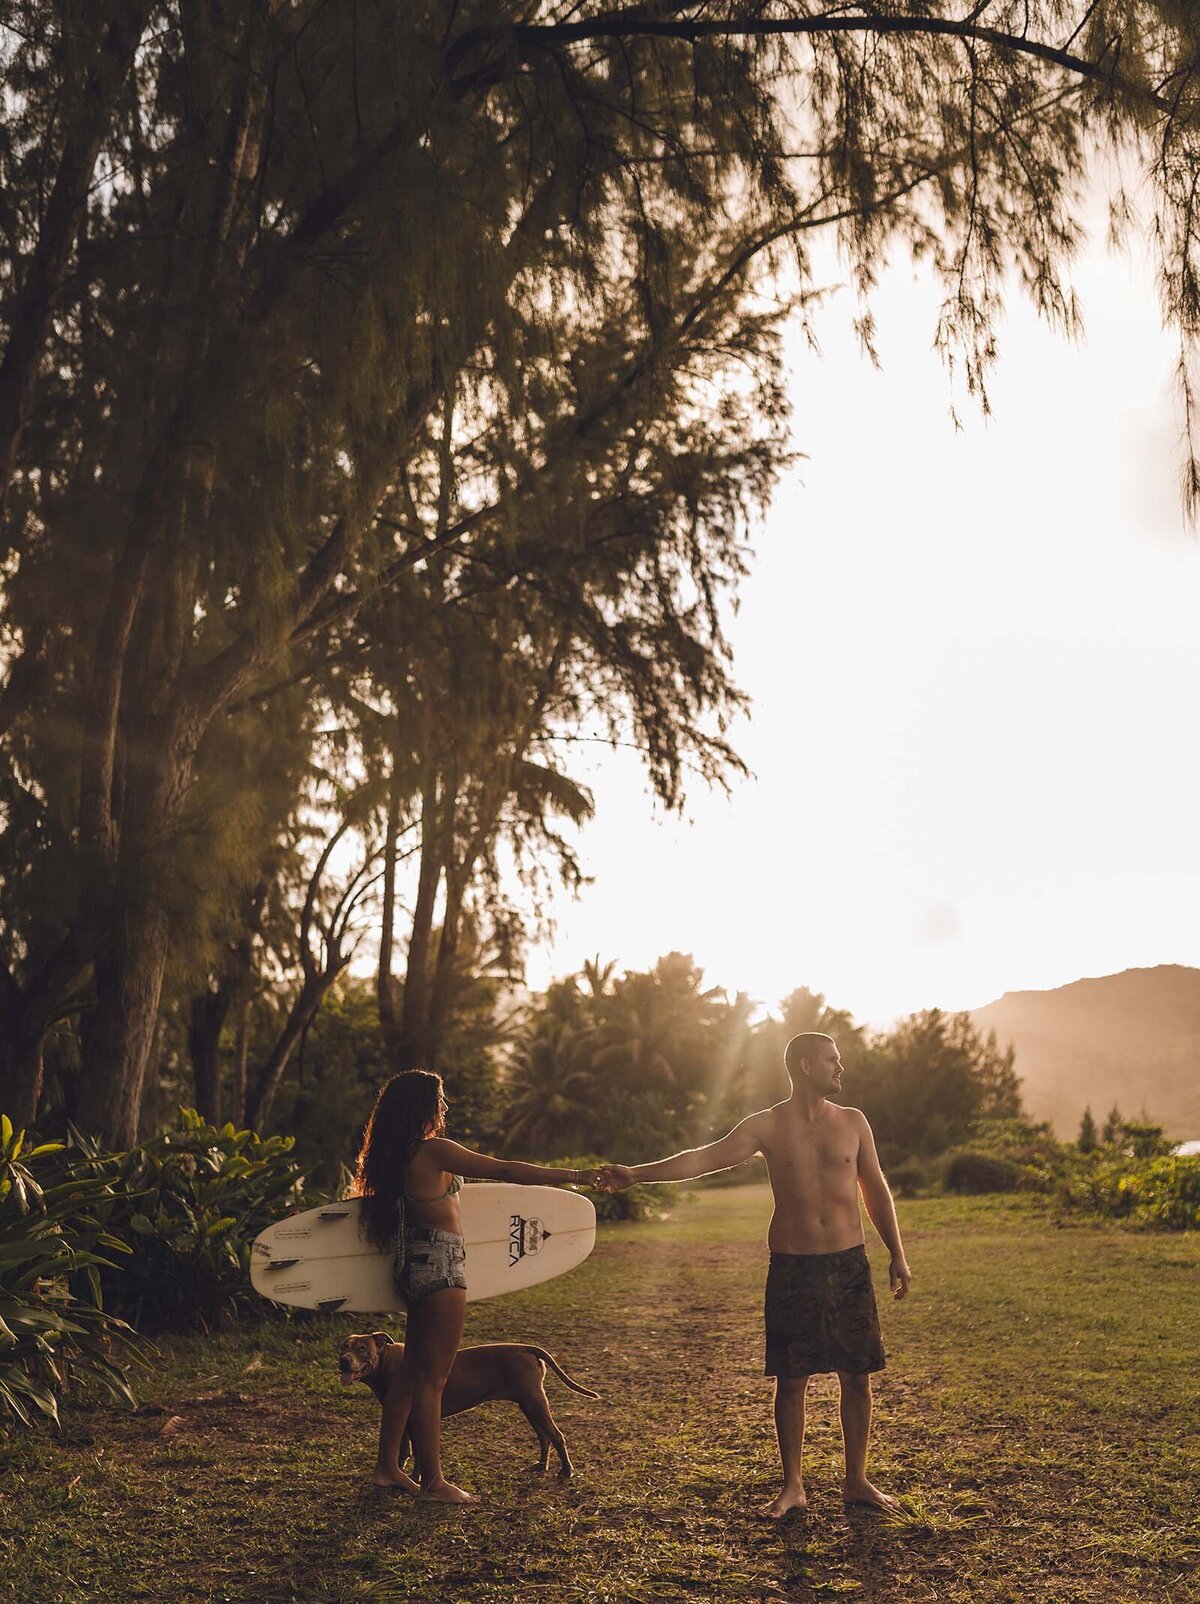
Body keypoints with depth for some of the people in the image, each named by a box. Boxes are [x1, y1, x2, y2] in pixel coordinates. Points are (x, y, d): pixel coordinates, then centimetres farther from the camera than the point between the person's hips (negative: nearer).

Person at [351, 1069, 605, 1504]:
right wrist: (573, 1176, -17)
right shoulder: (434, 1150, -17)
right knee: (432, 1377, -1)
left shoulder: (400, 1155, 8)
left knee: (413, 1369, 17)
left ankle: (387, 1467, 24)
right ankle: (432, 1480, 7)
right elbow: (504, 1170, -19)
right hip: (440, 1265, -9)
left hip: (418, 1266, 9)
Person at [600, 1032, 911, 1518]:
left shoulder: (852, 1122, 4)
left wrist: (897, 1255, 9)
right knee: (790, 1378, 4)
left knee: (856, 1376, 6)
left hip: (849, 1265, 2)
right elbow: (706, 1157, -10)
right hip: (792, 1268, -2)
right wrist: (636, 1173, -20)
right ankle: (792, 1487, 19)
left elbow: (875, 1190, 11)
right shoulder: (767, 1126, -3)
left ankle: (856, 1481, 23)